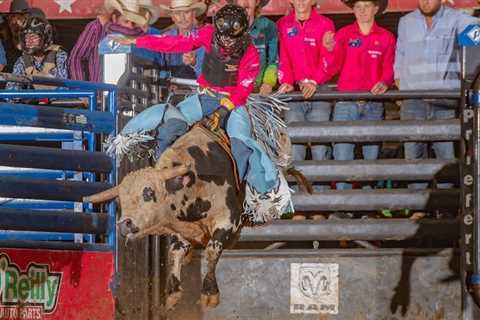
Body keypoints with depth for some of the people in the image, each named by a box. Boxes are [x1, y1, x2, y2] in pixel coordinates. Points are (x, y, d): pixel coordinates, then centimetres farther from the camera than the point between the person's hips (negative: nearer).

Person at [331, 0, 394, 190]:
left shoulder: (386, 37, 10)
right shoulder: (343, 35, 9)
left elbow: (389, 68, 4)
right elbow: (333, 65, 1)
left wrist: (385, 82, -16)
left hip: (373, 104, 1)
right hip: (346, 103, -1)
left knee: (372, 155, 3)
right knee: (342, 155, -8)